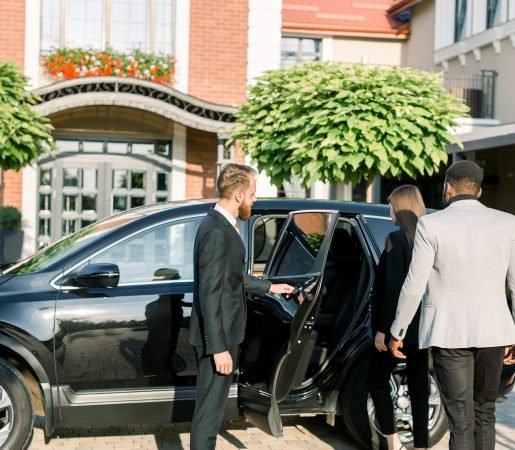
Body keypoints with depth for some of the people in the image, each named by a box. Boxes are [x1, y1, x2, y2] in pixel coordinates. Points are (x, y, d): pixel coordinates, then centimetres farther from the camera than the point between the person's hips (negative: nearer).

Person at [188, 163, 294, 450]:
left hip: (222, 333, 10)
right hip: (218, 337, -10)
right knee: (210, 408, -1)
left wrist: (269, 287, 32)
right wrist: (219, 348, -23)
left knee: (213, 405, 19)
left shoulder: (221, 225, 10)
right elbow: (210, 294, -24)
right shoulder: (218, 232, -22)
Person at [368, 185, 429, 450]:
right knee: (419, 386, 11)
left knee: (377, 380, 9)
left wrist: (382, 328, -14)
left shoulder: (396, 239, -14)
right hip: (423, 325, 6)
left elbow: (391, 288, -18)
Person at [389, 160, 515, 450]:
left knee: (461, 420, 1)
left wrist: (397, 332, 2)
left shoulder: (431, 225, -7)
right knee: (485, 413, 19)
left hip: (449, 332, -3)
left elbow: (415, 286, -9)